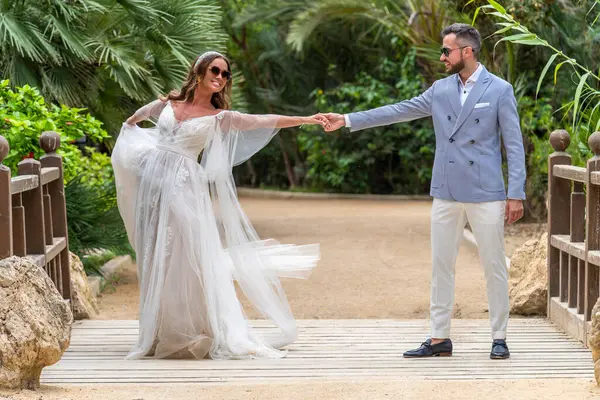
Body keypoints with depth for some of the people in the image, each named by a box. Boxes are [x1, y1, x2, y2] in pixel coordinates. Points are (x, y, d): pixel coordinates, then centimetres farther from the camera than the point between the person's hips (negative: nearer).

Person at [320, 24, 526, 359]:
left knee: (494, 266, 1)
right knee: (441, 266, 6)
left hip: (486, 194, -4)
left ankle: (499, 338, 11)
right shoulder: (440, 90, 10)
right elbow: (398, 111, 11)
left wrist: (516, 194, -10)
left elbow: (514, 145, -4)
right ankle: (439, 339, 13)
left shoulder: (500, 90, -3)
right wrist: (349, 120, 8)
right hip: (447, 194, 5)